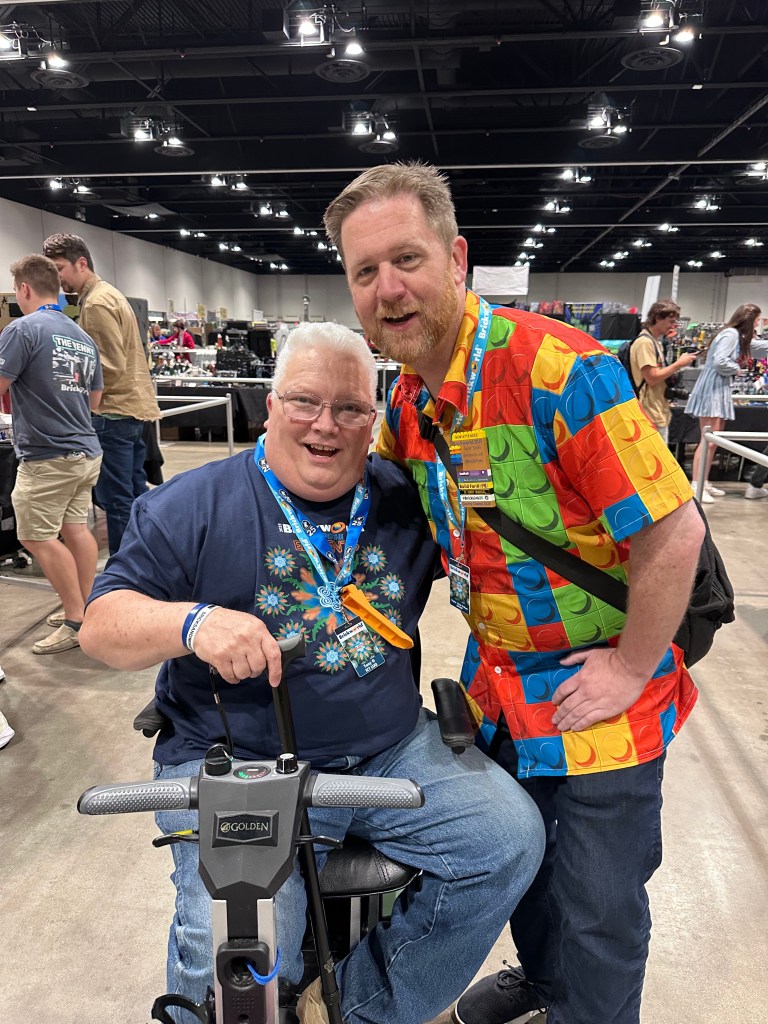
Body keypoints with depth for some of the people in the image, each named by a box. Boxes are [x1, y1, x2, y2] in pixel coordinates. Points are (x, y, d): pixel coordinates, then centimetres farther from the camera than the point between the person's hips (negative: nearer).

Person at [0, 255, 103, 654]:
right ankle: (86, 608, 20)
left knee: (38, 537, 0)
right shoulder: (83, 337, 13)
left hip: (47, 455, -8)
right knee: (75, 529, 13)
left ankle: (77, 621, 2)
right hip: (86, 451, 8)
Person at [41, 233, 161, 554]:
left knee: (116, 499, -4)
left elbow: (110, 367, -19)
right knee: (136, 494, 15)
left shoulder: (96, 303, -13)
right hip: (133, 406, 10)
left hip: (115, 411, -10)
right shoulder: (108, 294, 18)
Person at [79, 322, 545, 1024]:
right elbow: (102, 626, -5)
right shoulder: (193, 506, -3)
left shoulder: (406, 499, 6)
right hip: (234, 764, -3)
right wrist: (192, 621, -25)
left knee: (511, 839, -10)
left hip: (394, 751, 4)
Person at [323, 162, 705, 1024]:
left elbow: (674, 530, -24)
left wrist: (632, 668, -17)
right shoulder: (408, 399, -2)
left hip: (594, 695, -7)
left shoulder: (560, 369, -26)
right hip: (497, 683, 7)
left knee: (597, 907, 12)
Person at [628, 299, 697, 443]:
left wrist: (676, 366, 8)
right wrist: (678, 364, -13)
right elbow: (652, 378, -20)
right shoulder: (645, 342, -15)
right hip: (651, 414, -10)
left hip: (660, 412, 10)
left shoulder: (656, 341, 16)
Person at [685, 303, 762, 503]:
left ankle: (704, 483, 16)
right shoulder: (731, 334, -13)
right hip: (712, 389, -10)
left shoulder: (738, 336, 18)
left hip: (720, 390, 10)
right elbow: (719, 362, -23)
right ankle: (696, 486, -13)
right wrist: (737, 369, -7)